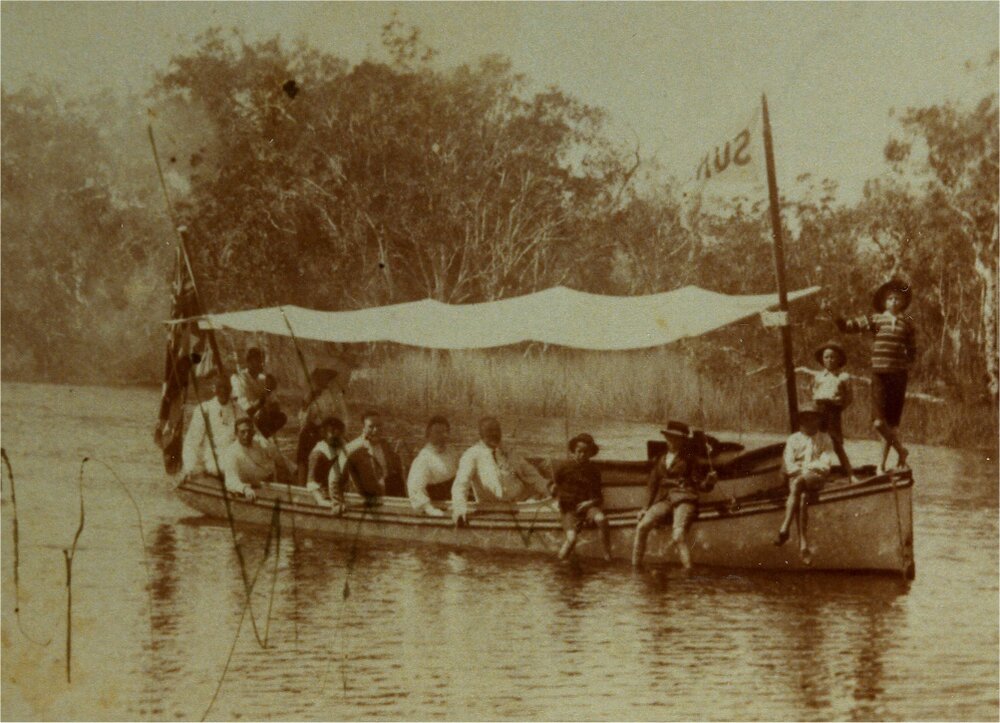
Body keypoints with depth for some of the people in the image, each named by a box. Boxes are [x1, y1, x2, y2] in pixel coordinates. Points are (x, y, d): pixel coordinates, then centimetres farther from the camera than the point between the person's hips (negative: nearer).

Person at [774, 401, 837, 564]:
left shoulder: (825, 439, 16)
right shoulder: (793, 439, 18)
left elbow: (825, 465, 2)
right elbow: (789, 466, 5)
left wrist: (804, 467, -7)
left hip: (816, 478, -1)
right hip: (796, 478, 1)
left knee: (798, 481, -35)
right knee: (802, 497, -33)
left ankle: (784, 529, -41)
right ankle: (803, 543, -44)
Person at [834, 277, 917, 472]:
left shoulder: (907, 323, 7)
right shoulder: (875, 320, 5)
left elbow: (912, 350, 15)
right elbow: (848, 327, 0)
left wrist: (908, 367, 2)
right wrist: (836, 317, -16)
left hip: (899, 374, 1)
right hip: (879, 374, -1)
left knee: (892, 421, 3)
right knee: (880, 422, -9)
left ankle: (882, 463, 13)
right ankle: (900, 451, 13)